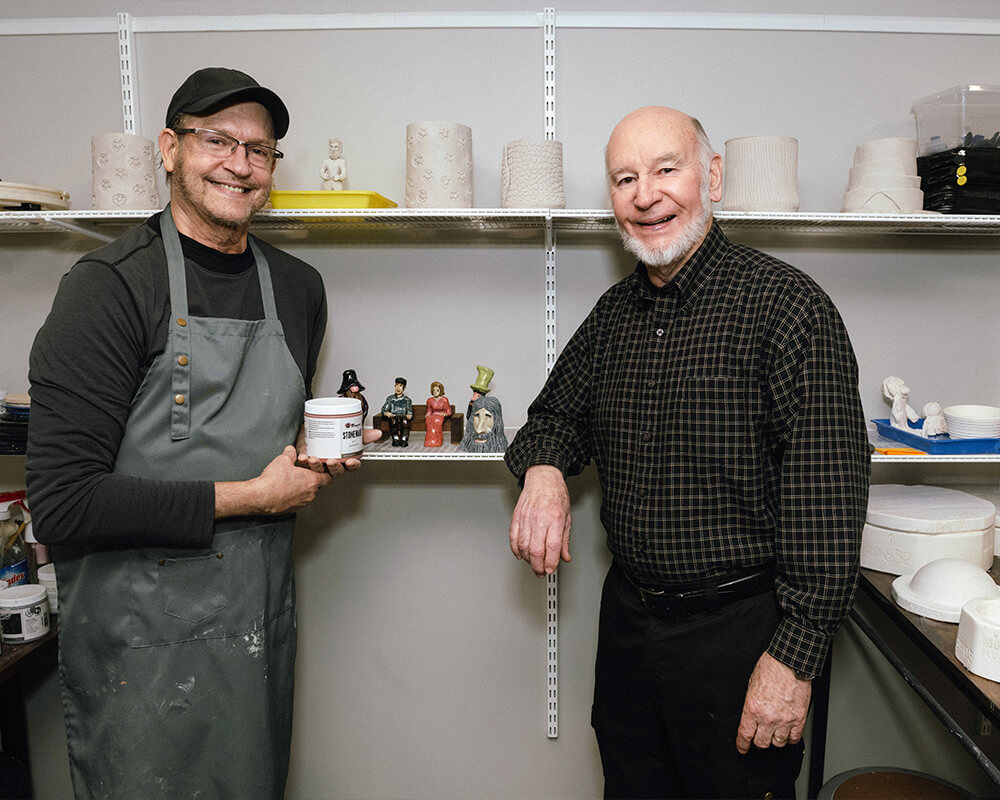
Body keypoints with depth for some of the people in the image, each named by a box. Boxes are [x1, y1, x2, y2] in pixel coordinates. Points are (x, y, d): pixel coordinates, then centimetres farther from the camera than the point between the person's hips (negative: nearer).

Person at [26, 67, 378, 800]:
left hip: (265, 628, 6)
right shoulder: (110, 285, -14)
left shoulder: (298, 287, 6)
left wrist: (316, 457, 0)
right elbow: (62, 505, -20)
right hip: (145, 648, -5)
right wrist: (248, 497, -18)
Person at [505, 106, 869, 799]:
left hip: (740, 631, -6)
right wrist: (543, 469, -8)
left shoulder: (785, 304, -16)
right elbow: (559, 412, 16)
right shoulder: (615, 312, 5)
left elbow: (827, 495, -19)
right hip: (626, 617, 6)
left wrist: (795, 656, -20)